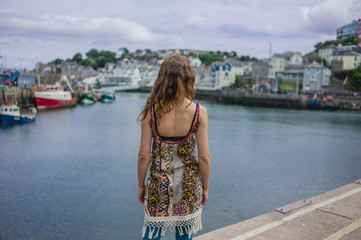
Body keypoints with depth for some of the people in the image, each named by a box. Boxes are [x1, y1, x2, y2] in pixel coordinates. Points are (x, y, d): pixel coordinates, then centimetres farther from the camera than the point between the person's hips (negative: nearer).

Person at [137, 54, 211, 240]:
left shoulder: (151, 112, -13)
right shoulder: (199, 112, -14)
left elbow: (144, 155, -8)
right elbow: (204, 157, -10)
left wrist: (141, 184, 7)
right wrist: (205, 187, 5)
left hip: (159, 183, 0)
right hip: (189, 185, 0)